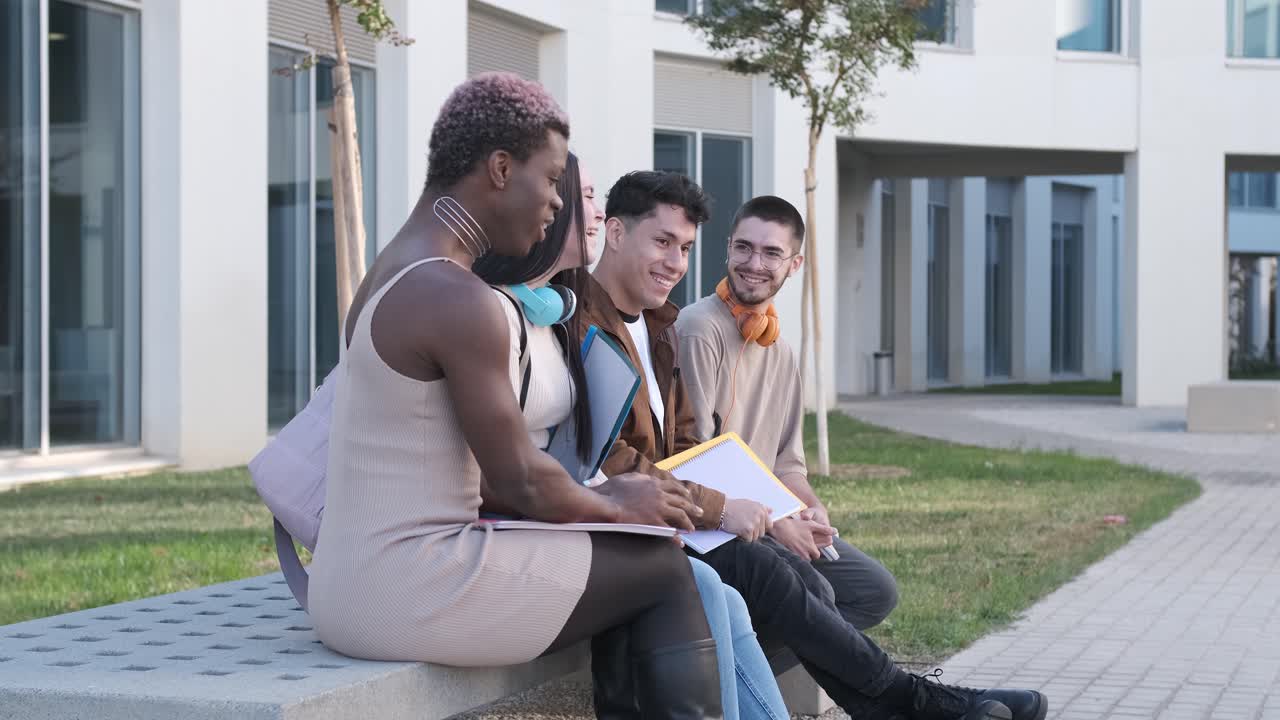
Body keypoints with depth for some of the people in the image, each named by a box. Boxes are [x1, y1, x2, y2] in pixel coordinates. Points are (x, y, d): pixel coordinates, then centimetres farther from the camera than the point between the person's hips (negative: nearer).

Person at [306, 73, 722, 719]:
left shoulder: (398, 272, 13)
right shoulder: (456, 298, -18)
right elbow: (519, 482, -15)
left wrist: (600, 497, 11)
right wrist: (616, 506, 4)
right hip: (410, 589, -10)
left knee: (624, 576, 18)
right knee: (663, 572, 3)